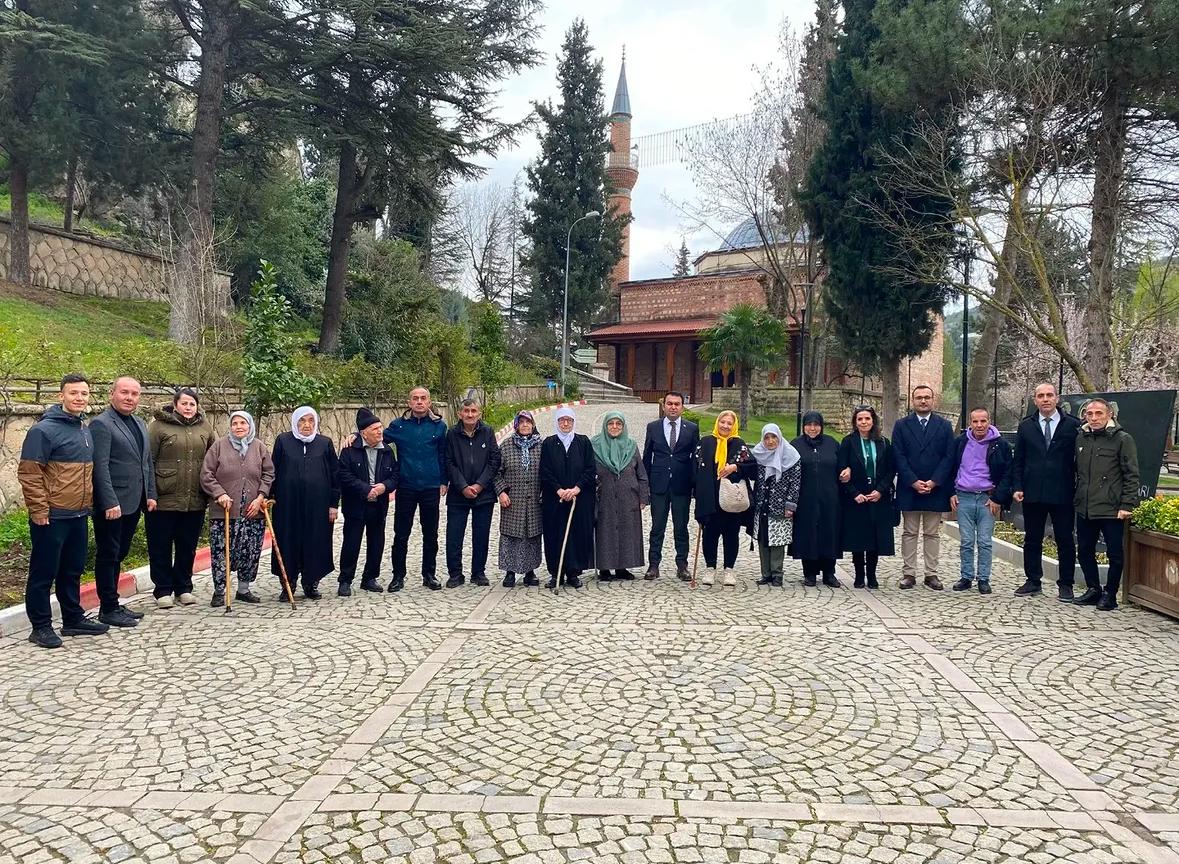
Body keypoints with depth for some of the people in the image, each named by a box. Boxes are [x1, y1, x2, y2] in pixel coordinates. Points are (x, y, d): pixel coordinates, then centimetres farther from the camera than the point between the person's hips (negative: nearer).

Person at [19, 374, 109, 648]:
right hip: (51, 517, -7)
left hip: (78, 516, 8)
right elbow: (28, 473, -14)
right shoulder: (44, 430, -12)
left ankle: (74, 619, 26)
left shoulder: (85, 431, 12)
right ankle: (40, 626, 12)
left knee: (73, 571, 16)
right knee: (43, 573, 3)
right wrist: (39, 511, -16)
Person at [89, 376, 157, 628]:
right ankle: (108, 609, 10)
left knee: (119, 555, 15)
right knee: (108, 556, 2)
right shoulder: (101, 424, -10)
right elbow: (100, 466, -17)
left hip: (133, 503, 8)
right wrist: (110, 502, -21)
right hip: (112, 505, -8)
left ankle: (113, 604, 23)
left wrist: (150, 494, 13)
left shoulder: (140, 424, 15)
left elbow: (147, 463, 20)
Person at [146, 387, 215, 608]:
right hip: (164, 499, -4)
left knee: (188, 547, 13)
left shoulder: (204, 427, 9)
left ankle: (183, 588, 25)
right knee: (161, 547, 6)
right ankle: (163, 590, 18)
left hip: (195, 501, 4)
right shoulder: (159, 426, -4)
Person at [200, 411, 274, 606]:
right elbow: (206, 475, 0)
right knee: (221, 551, 0)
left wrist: (261, 497, -4)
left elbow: (268, 474, 7)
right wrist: (219, 494, -12)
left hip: (253, 511, 2)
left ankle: (244, 589, 21)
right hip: (223, 511, -2)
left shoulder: (260, 448, 7)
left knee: (251, 552, 6)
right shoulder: (219, 446, 2)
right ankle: (219, 591, 14)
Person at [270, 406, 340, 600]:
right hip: (288, 502, 0)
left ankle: (311, 583, 17)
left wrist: (334, 504, 1)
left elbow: (335, 474, 5)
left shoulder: (325, 443, 5)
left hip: (317, 504, 1)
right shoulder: (283, 441, 4)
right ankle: (288, 584, 15)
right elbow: (273, 471, 6)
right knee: (288, 542, 3)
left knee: (315, 542, 4)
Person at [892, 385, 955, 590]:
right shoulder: (901, 425, 4)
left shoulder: (945, 426, 7)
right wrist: (914, 482, -12)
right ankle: (908, 573, 10)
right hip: (908, 489, 0)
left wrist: (933, 482, -10)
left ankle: (931, 574, 12)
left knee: (933, 534, 7)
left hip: (936, 489, 1)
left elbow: (949, 457, 0)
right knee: (909, 534, 5)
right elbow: (899, 457, -2)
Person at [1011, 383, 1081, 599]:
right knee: (1032, 539, 9)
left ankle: (1065, 584, 15)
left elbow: (1079, 458, 1)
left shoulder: (1072, 425, 0)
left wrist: (1080, 489, -4)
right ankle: (1033, 581, 19)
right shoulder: (1026, 426, 7)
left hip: (1062, 494, -2)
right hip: (1033, 493, 2)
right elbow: (1018, 460, 8)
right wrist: (1017, 487, 0)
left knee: (1065, 540, 5)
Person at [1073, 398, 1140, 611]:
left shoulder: (1122, 439, -5)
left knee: (1115, 554, 3)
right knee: (1085, 551, 13)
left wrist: (1127, 505, -12)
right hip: (1084, 509, 6)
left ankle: (1110, 594, 15)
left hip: (1112, 510, -5)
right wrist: (1075, 498, 12)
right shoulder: (1081, 438, 10)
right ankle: (1093, 590, 27)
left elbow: (1132, 475, -7)